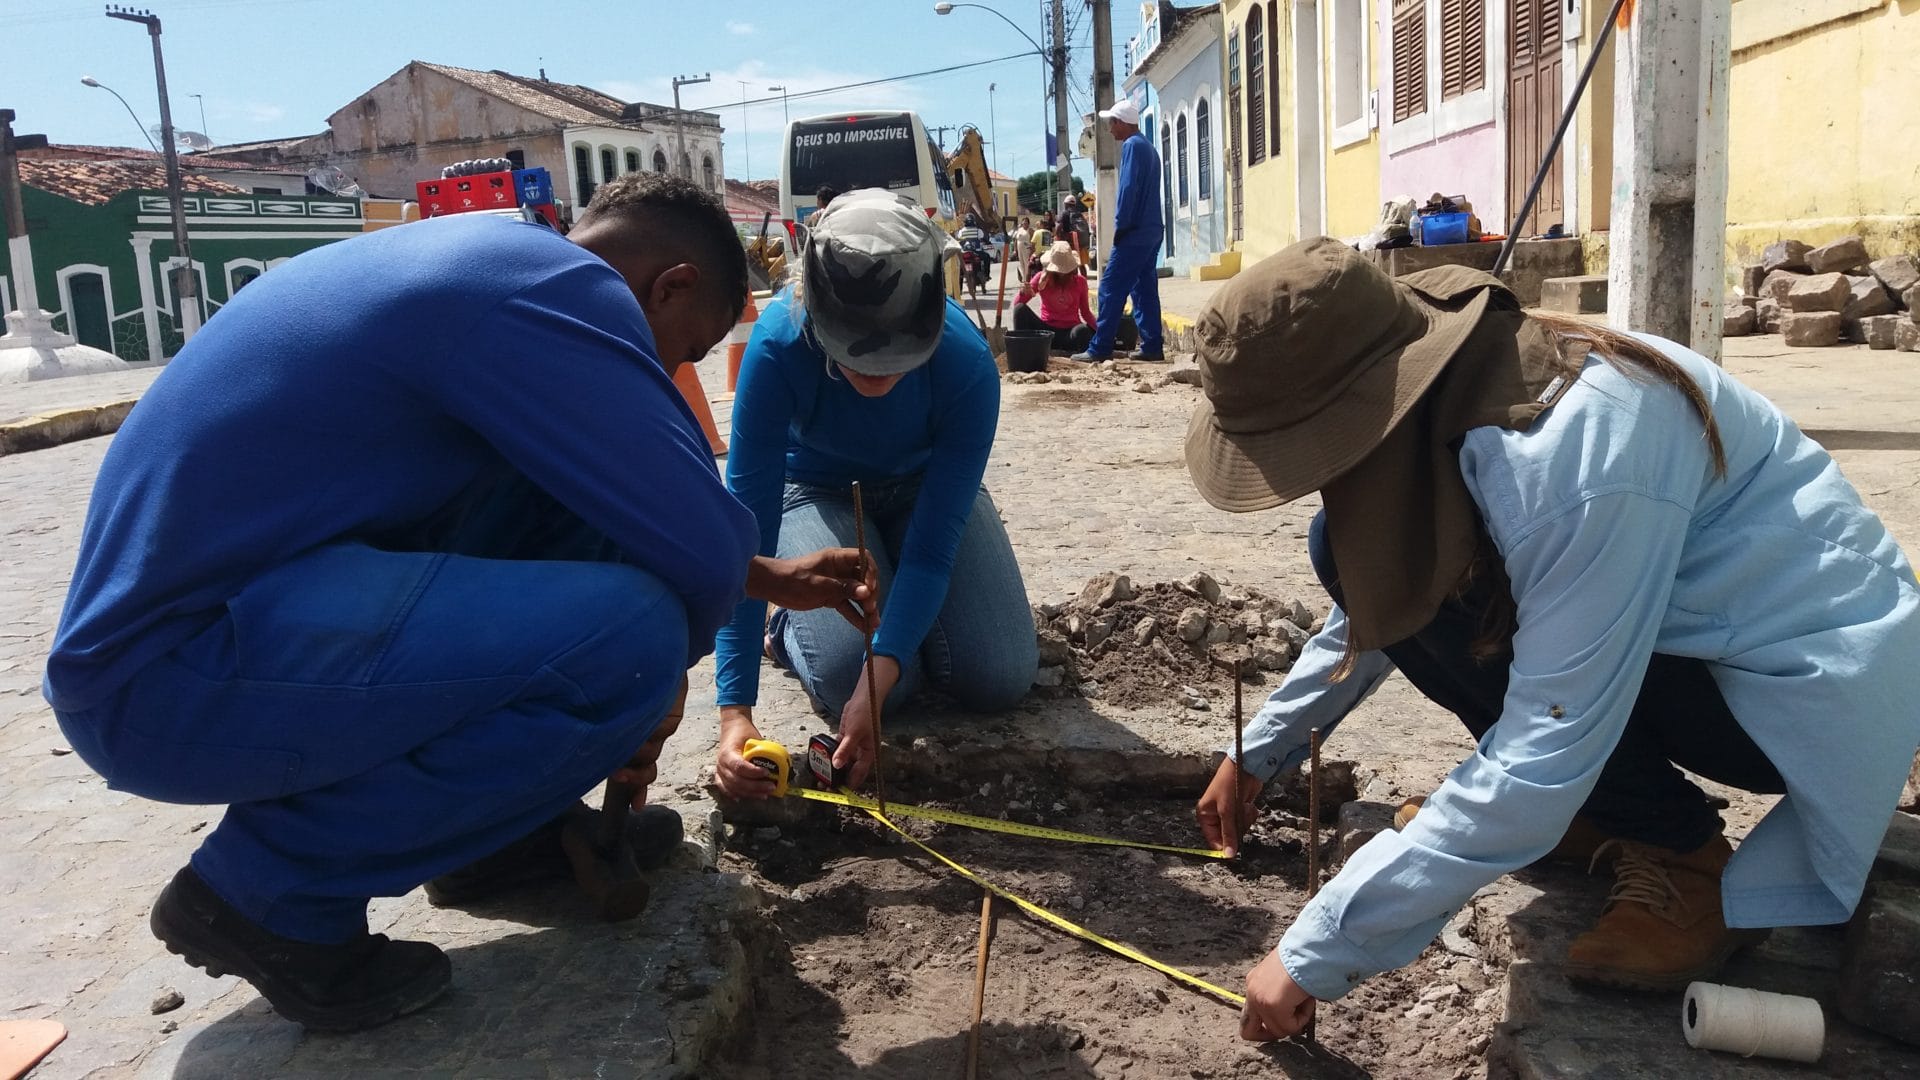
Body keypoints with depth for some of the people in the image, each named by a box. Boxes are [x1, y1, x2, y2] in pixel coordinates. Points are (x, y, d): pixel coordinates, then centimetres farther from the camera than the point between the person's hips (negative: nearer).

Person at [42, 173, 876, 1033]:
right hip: (168, 677, -10)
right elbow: (697, 548, -19)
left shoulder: (489, 265, 15)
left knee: (575, 478, 7)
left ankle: (515, 827, 15)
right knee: (632, 637, -23)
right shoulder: (555, 289, -16)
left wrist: (768, 577, 29)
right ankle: (264, 889, -4)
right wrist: (655, 673, 2)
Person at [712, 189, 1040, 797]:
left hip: (925, 490, 2)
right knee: (851, 678, -22)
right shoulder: (778, 345, -36)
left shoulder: (967, 365, -34)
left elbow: (932, 547, -30)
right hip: (816, 492, -1)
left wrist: (880, 676, -43)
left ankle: (896, 606, 21)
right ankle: (786, 623, 13)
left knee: (1001, 679, -10)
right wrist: (735, 711, -38)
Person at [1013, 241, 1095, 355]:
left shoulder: (1080, 281, 2)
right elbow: (1016, 304, -3)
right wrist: (1023, 293, -27)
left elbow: (1085, 312, 10)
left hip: (1070, 332, -1)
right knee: (1020, 309, -24)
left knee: (1083, 330, -38)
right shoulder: (1042, 278, 0)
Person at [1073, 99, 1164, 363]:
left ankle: (1100, 348, -8)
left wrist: (1120, 227, -13)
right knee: (1145, 290, 9)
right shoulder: (1149, 147, 19)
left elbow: (1128, 189, -17)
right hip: (1151, 232, 9)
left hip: (1134, 233, -9)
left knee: (1111, 289, -7)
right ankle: (1152, 347, 8)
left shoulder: (1132, 146, -10)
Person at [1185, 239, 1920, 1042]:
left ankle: (1684, 856, -7)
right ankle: (1601, 810, 7)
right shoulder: (1436, 396, -8)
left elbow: (1545, 756, -33)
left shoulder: (1570, 457, -35)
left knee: (1426, 600, -25)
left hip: (1819, 673, -8)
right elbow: (1368, 603, 10)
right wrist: (1256, 754, 15)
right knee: (1349, 555, -7)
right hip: (1680, 625, 8)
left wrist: (1318, 952, -28)